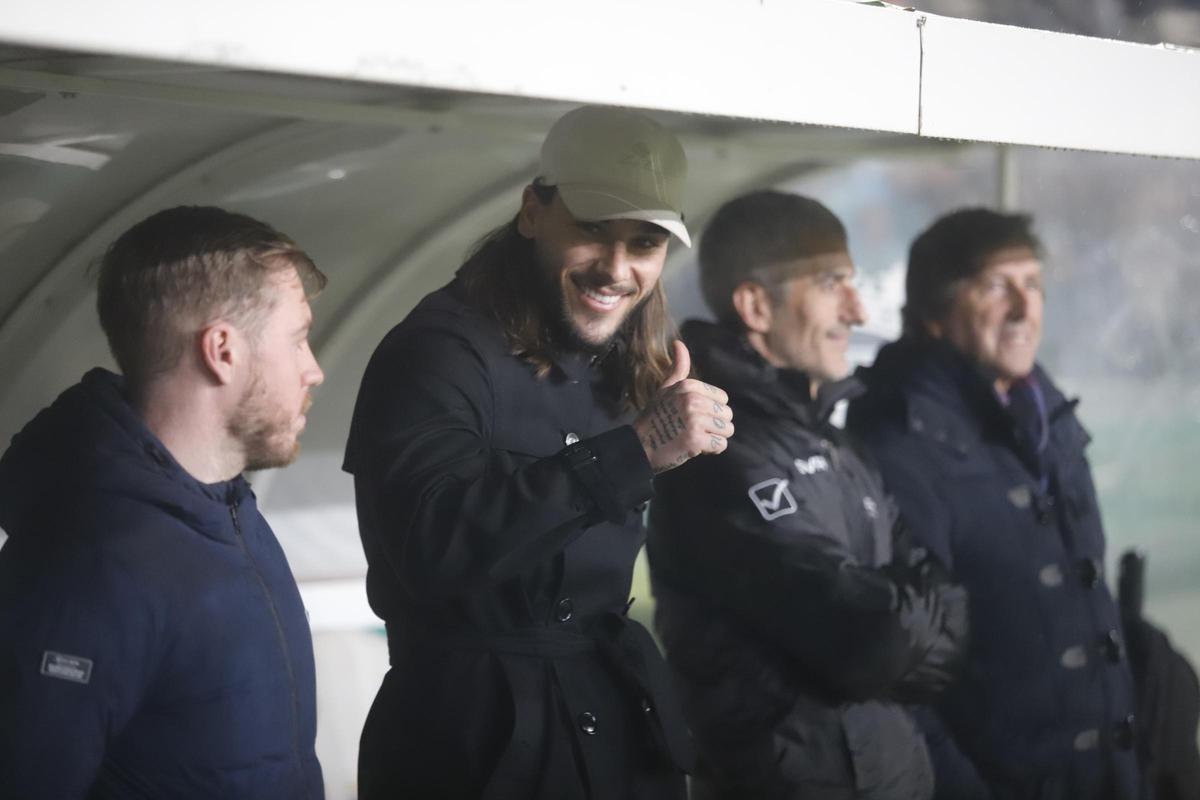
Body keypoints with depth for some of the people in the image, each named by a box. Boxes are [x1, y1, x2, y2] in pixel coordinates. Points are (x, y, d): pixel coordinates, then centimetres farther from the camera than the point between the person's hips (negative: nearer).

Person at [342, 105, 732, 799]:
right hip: (478, 732, -7)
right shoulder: (437, 353, -14)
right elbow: (434, 543, -32)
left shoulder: (631, 366, 10)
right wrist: (636, 449, -32)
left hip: (623, 717, 7)